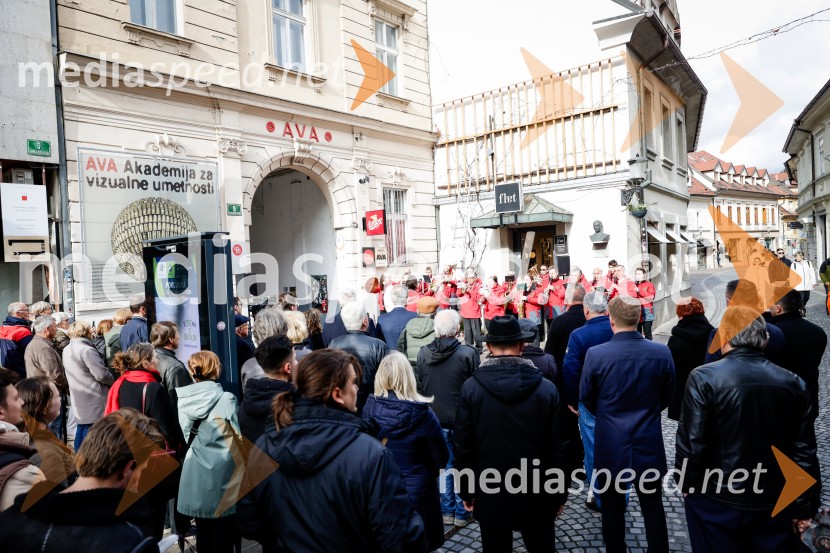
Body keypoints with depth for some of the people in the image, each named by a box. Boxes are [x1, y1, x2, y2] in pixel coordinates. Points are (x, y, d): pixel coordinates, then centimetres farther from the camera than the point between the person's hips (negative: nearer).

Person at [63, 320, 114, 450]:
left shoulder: (67, 350, 10)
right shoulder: (87, 350, -20)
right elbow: (101, 374, -21)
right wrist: (112, 381, -3)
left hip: (78, 398, 9)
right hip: (92, 400, -9)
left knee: (81, 430, 18)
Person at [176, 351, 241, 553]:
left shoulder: (183, 399, -4)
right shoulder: (226, 399, -16)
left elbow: (184, 436, 7)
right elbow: (240, 434, -10)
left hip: (195, 475, 4)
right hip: (222, 474, -4)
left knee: (203, 533, 19)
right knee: (223, 534, 9)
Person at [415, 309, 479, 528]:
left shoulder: (423, 353, -6)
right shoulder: (468, 353, -18)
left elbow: (420, 387, 4)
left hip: (435, 418, 4)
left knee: (444, 464, 17)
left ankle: (447, 510, 26)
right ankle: (462, 513, 21)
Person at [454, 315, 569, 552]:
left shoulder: (470, 388, -11)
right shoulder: (547, 389, -10)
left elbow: (463, 446, -7)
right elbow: (559, 447, -5)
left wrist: (466, 491, 6)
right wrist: (561, 492, 8)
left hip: (490, 495, 0)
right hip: (537, 495, 1)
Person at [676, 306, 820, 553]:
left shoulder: (704, 378, -17)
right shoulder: (794, 383, -4)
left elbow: (691, 444, -17)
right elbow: (805, 453, 1)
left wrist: (687, 484, 1)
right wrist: (804, 507, 11)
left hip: (716, 503, -3)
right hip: (775, 505, 3)